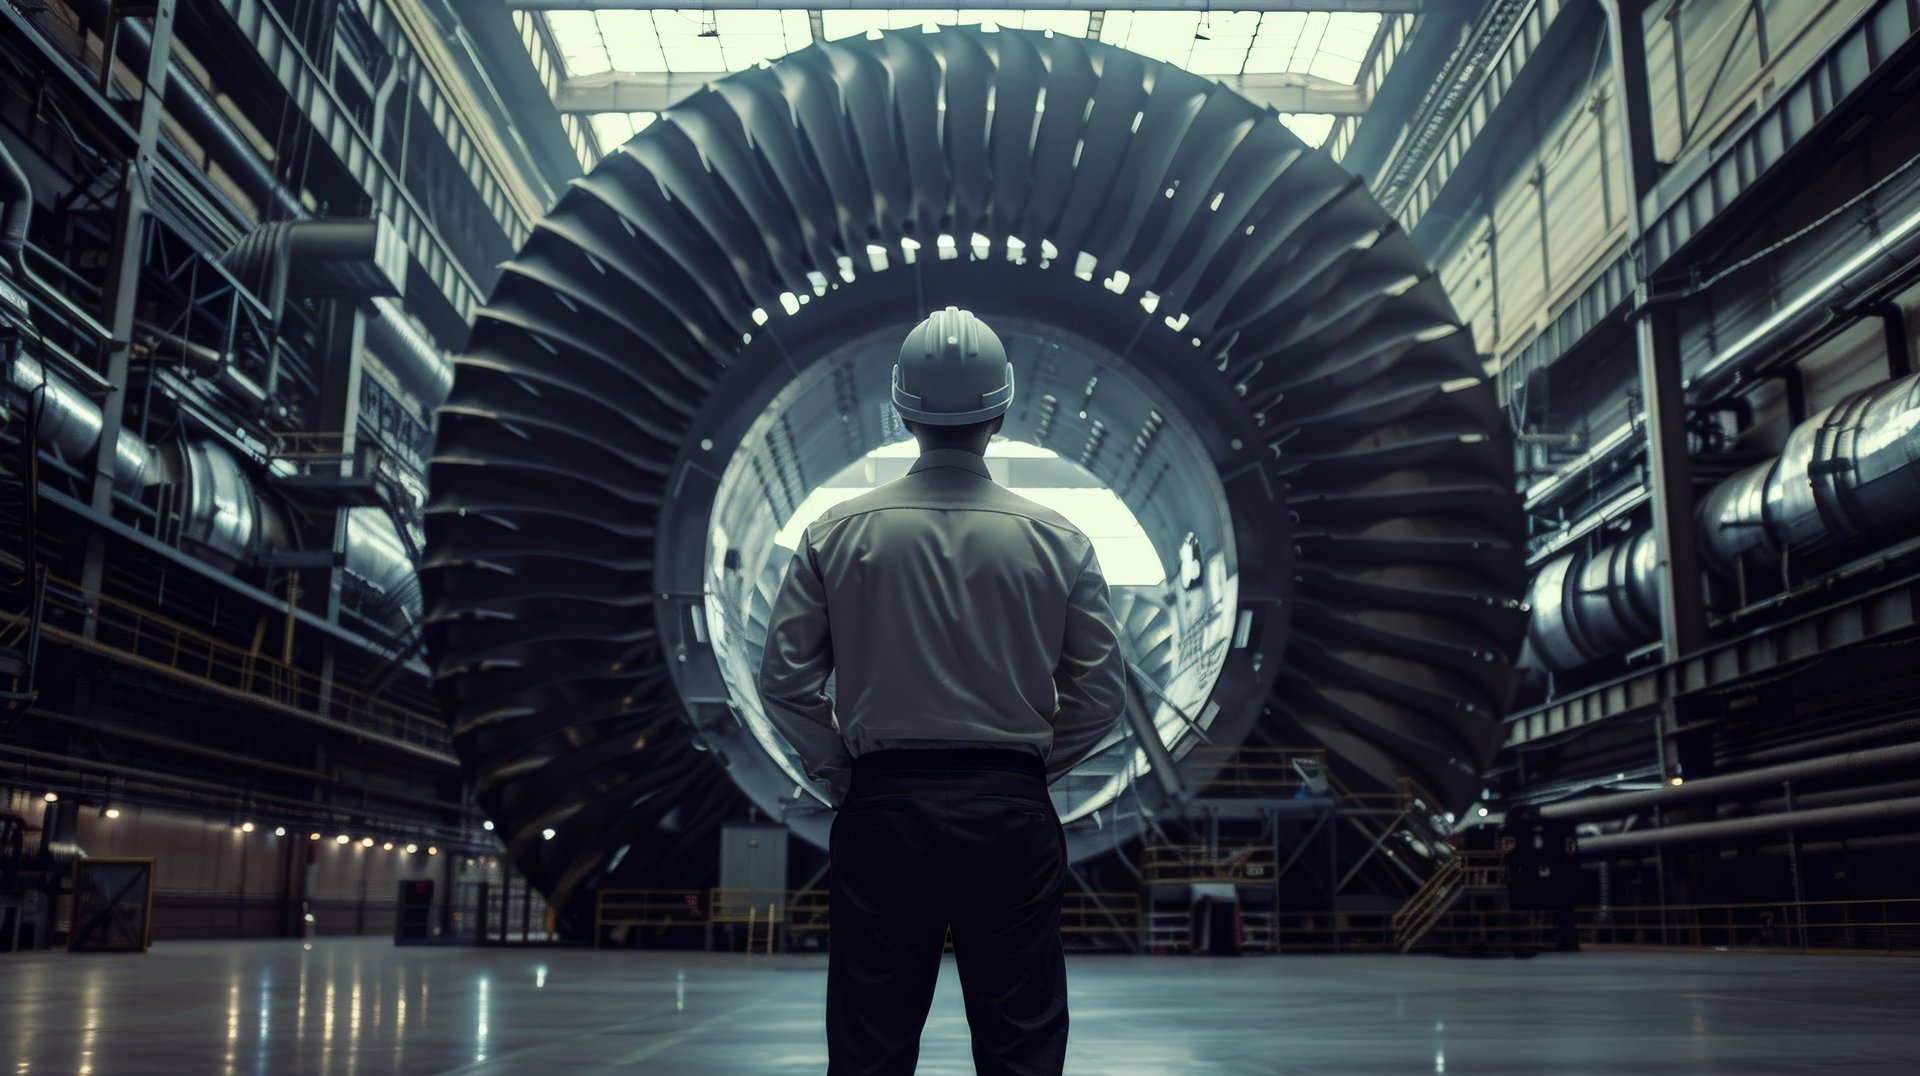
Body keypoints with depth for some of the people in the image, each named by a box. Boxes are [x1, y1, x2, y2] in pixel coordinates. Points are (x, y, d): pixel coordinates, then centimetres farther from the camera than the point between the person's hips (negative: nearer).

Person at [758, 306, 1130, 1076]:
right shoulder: (1056, 539, -3)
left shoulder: (838, 534, -3)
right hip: (1011, 816, 0)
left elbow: (785, 681, -1)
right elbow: (1101, 692, 0)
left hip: (883, 811, 0)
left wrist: (840, 775, 10)